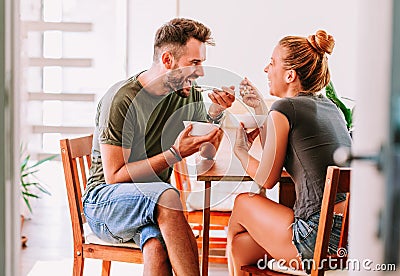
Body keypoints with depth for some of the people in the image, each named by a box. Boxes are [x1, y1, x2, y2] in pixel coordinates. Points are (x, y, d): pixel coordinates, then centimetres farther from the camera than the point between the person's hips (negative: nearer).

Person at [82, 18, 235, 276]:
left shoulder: (189, 95, 5)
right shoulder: (120, 99, -15)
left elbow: (206, 155, 17)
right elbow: (114, 176, -17)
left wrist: (215, 114, -2)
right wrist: (175, 153, -22)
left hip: (155, 202, 4)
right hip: (105, 201, -4)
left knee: (157, 247, -34)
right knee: (167, 195, -37)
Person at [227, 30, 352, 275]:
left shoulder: (285, 108, -9)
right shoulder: (329, 106, 14)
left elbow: (266, 178, -1)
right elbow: (275, 157, 22)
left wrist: (241, 151, 18)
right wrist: (260, 108, 26)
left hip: (320, 241, -7)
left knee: (243, 202, 18)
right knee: (239, 246, 20)